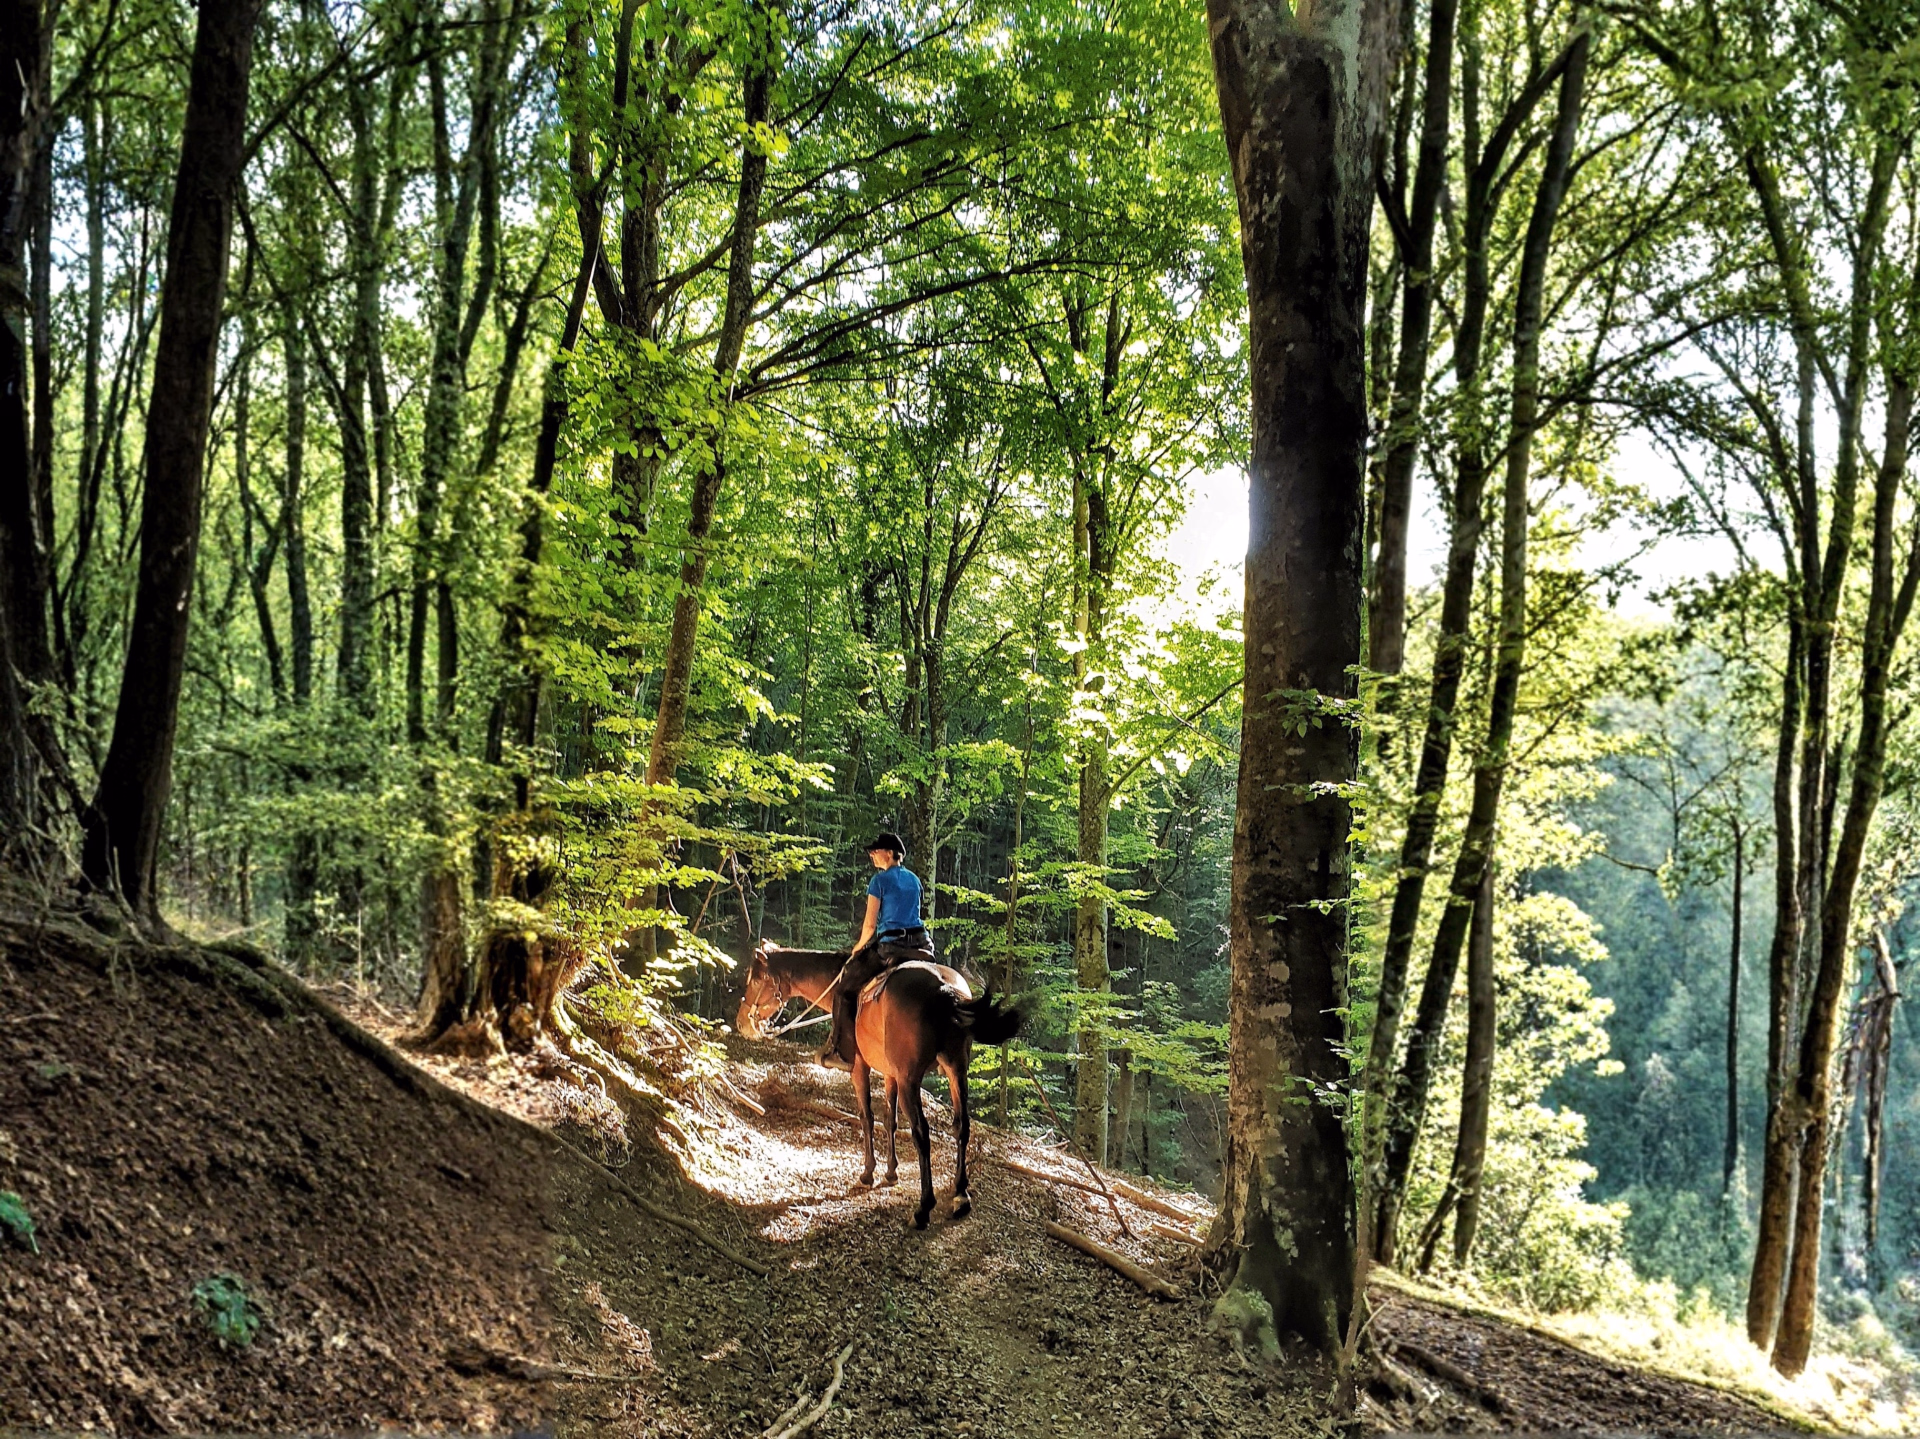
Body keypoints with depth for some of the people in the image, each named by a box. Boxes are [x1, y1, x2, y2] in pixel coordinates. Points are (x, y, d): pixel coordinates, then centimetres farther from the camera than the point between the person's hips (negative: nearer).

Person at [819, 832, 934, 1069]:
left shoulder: (880, 880, -4)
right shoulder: (914, 880, 15)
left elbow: (870, 924, -6)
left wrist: (859, 947, 12)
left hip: (889, 945, -6)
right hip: (920, 944, 6)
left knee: (843, 989, 6)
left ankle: (842, 1052, 4)